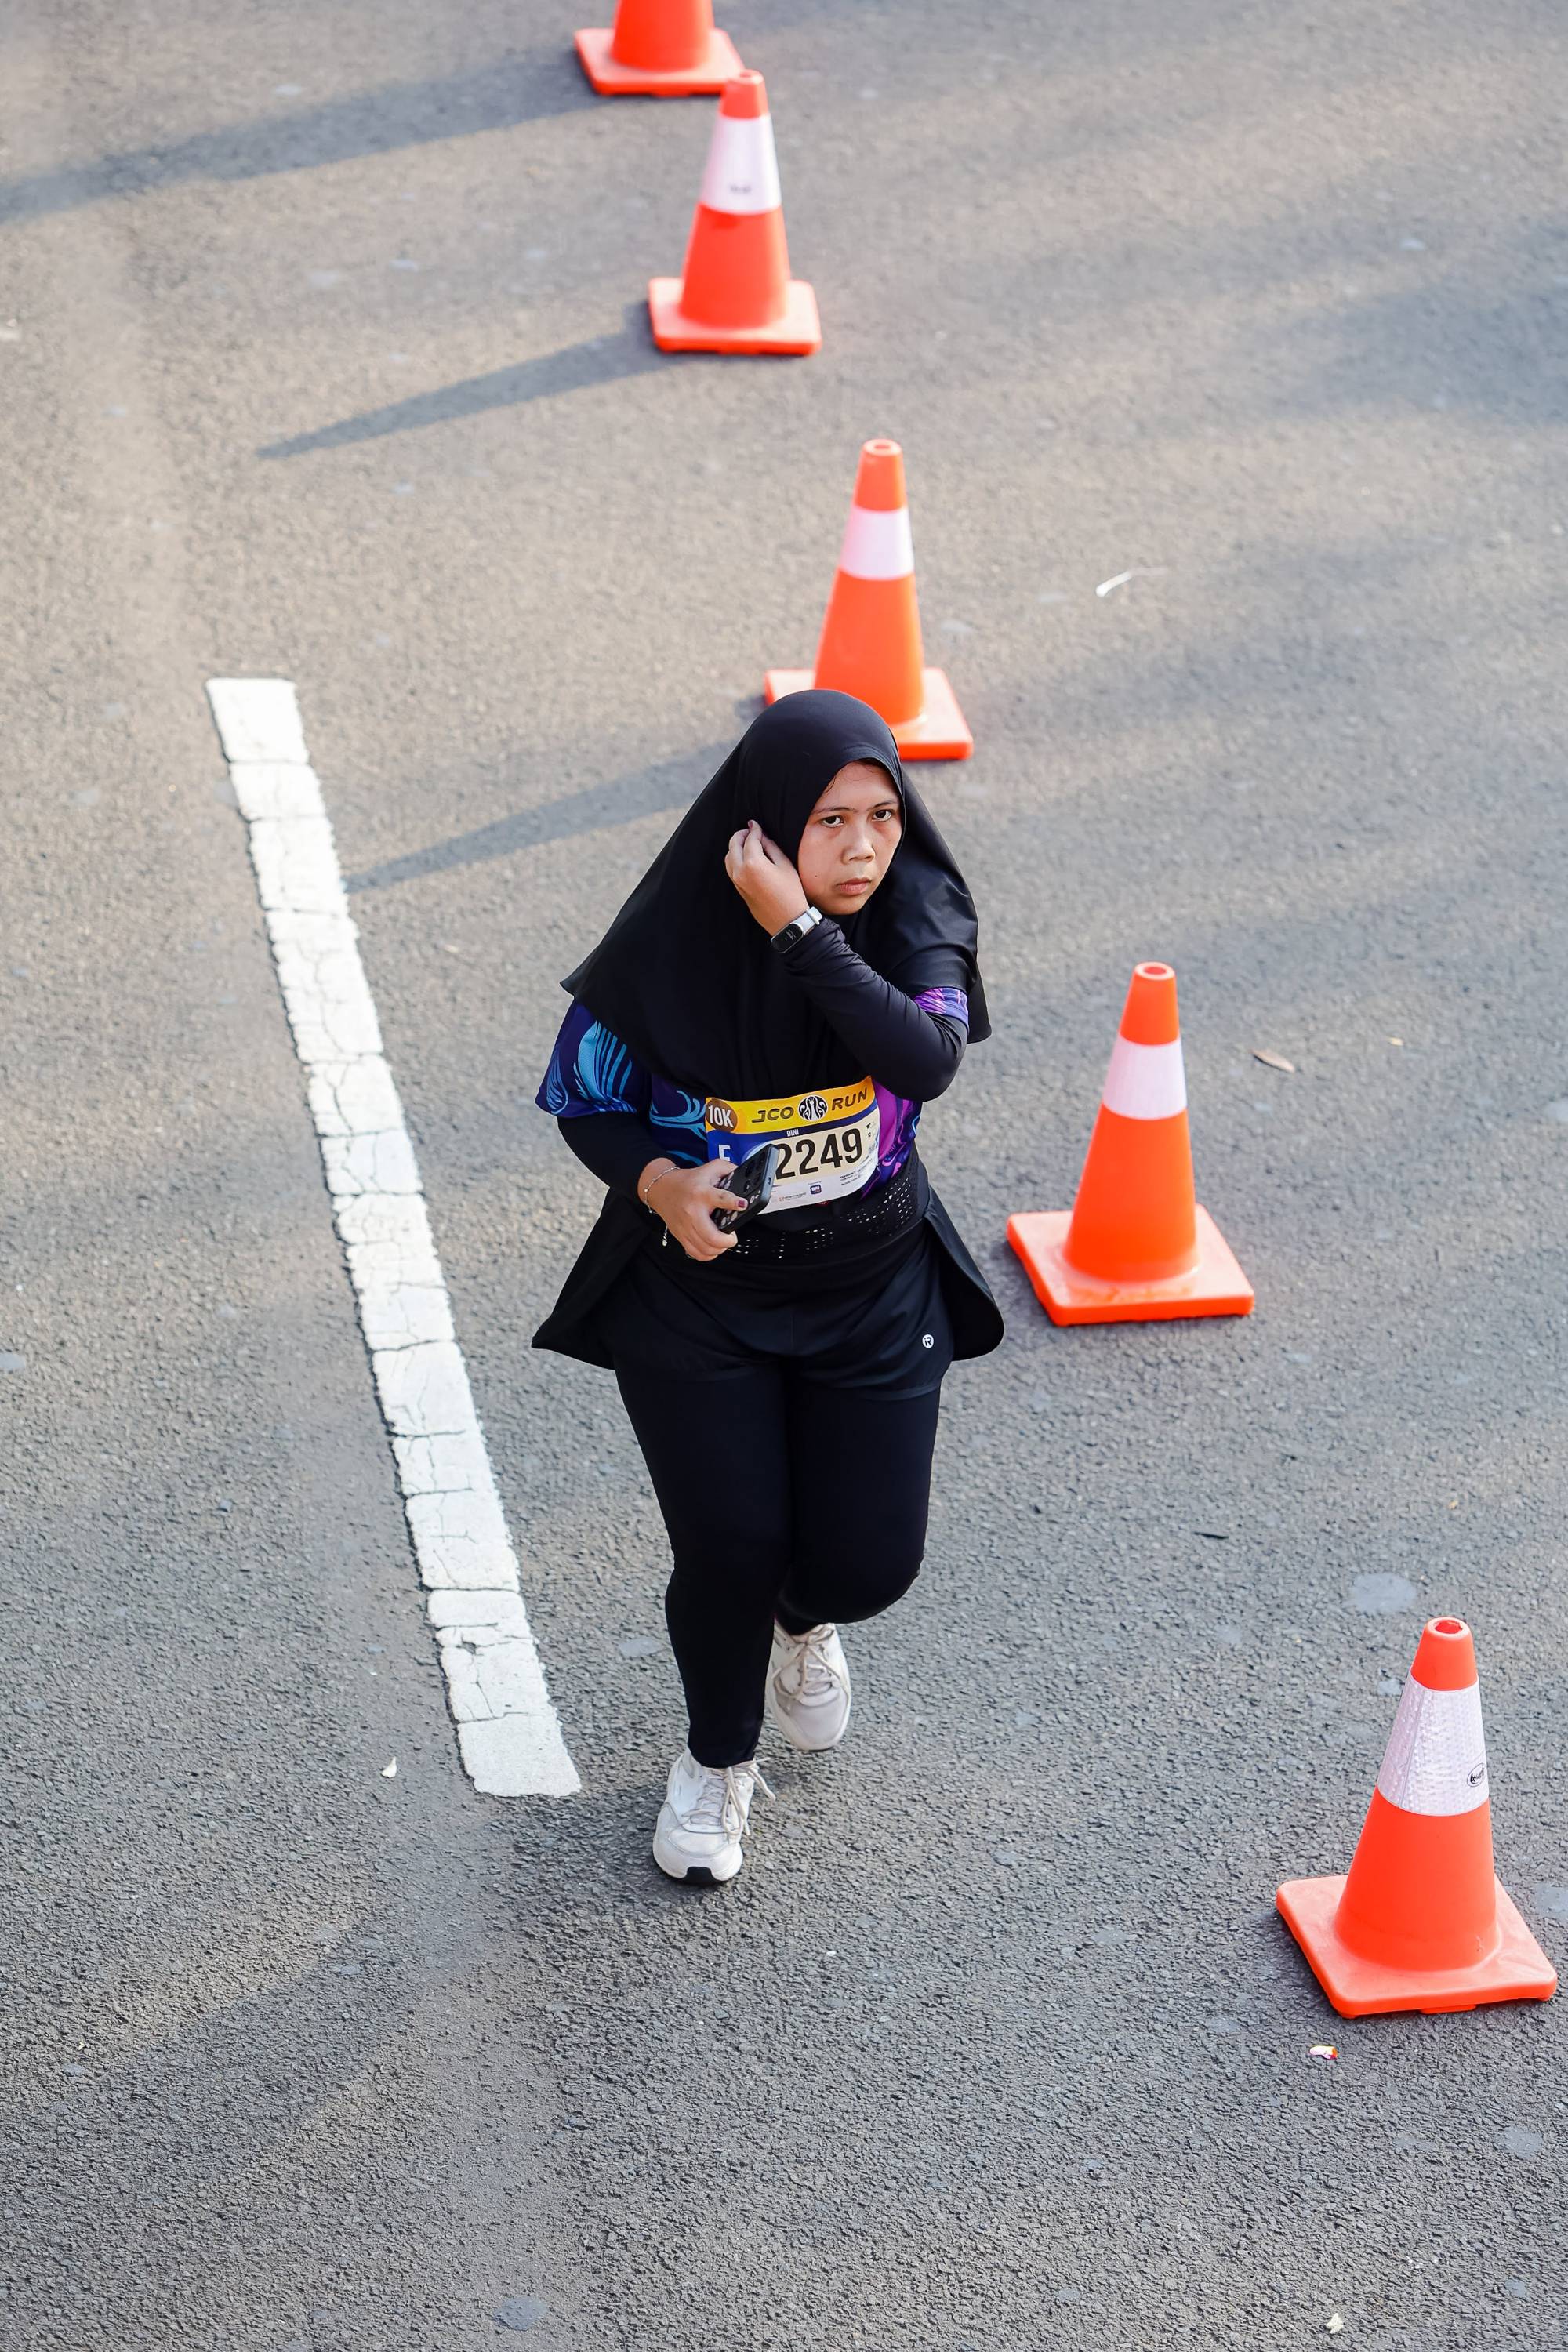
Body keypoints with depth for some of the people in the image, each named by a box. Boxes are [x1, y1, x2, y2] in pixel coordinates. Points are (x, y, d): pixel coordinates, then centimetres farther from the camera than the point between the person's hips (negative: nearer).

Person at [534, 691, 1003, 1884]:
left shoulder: (915, 918, -15)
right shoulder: (675, 944, -18)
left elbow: (928, 1059, -34)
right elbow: (583, 1096, -5)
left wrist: (801, 933, -39)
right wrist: (658, 1180, -24)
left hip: (874, 1291, 2)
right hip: (699, 1291, -1)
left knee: (871, 1557, 1)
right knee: (730, 1549, -4)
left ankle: (805, 1621, 41)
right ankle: (719, 1757, 28)